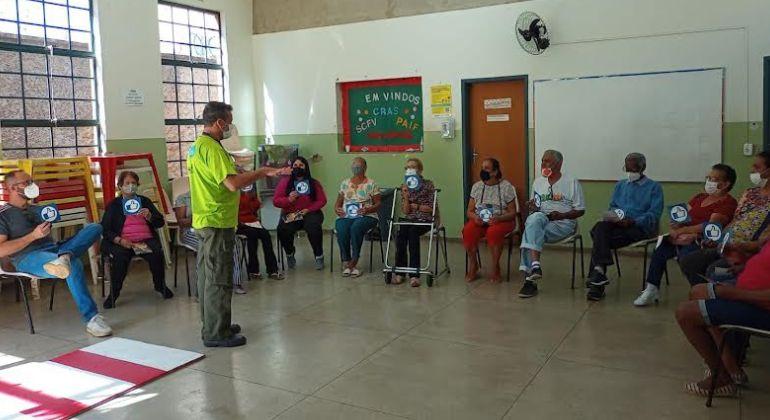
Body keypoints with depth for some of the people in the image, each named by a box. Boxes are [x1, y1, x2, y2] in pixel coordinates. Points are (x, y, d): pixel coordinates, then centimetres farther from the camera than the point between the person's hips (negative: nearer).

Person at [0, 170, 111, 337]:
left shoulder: (36, 209, 27)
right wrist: (33, 235, -13)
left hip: (53, 249, 7)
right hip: (28, 258, -7)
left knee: (94, 227, -12)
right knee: (73, 264, -38)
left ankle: (64, 257, -39)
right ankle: (91, 319, -39)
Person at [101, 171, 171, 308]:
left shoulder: (145, 201, 18)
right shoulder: (113, 205, 13)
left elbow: (161, 222, 14)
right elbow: (105, 229, 3)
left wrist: (149, 216, -8)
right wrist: (119, 240, -14)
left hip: (146, 240, 2)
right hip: (123, 242, -1)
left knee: (157, 254, -29)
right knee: (120, 256, -34)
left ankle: (160, 285, -3)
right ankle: (114, 293, -17)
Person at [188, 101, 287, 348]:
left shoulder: (197, 145, 14)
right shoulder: (212, 148, -18)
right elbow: (232, 183, -27)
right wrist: (262, 172, -17)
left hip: (204, 221, 10)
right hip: (217, 223, -10)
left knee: (207, 276, 15)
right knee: (219, 279, -3)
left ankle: (212, 326, 26)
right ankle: (216, 334, 4)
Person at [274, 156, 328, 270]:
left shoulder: (314, 183, 9)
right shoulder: (284, 182, 8)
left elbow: (322, 200, 4)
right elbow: (275, 201, 4)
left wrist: (309, 209, -12)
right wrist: (288, 200, -16)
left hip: (310, 213, 0)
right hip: (290, 214, 1)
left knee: (314, 228, -34)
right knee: (283, 230, -31)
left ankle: (319, 256, -12)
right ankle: (289, 255, -1)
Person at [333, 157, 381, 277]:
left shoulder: (371, 184, 7)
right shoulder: (344, 183, 18)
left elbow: (378, 204, 4)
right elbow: (338, 202, 20)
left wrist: (368, 209, -16)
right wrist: (337, 209, -3)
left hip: (366, 216, -3)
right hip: (346, 216, 3)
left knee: (356, 227, -37)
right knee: (341, 229, -32)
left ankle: (353, 262, -26)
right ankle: (346, 262, -23)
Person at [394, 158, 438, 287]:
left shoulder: (428, 184, 1)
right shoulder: (404, 187, 12)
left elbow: (432, 208, -1)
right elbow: (405, 211, 6)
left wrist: (416, 206, -3)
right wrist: (406, 197, -9)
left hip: (425, 220, -3)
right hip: (409, 219, 3)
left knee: (412, 232, -35)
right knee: (401, 233, -30)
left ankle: (414, 274, -36)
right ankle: (399, 272, -27)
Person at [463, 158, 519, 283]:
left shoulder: (506, 187, -1)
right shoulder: (476, 186, 9)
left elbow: (513, 213, -2)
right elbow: (469, 211, 11)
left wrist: (498, 218, -21)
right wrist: (474, 217, -14)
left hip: (502, 221, -3)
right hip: (479, 220, 3)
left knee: (493, 232, -37)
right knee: (467, 231, -29)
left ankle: (495, 267, -17)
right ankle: (473, 265, -9)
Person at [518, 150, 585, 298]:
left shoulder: (572, 182, 4)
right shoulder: (538, 182, 18)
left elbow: (580, 210, 3)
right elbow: (533, 207, 24)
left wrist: (561, 215, -13)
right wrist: (532, 207, 0)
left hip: (564, 223, -4)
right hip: (540, 220, 4)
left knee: (531, 230, -31)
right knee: (534, 218, -33)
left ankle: (530, 279, -34)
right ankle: (535, 265, -39)